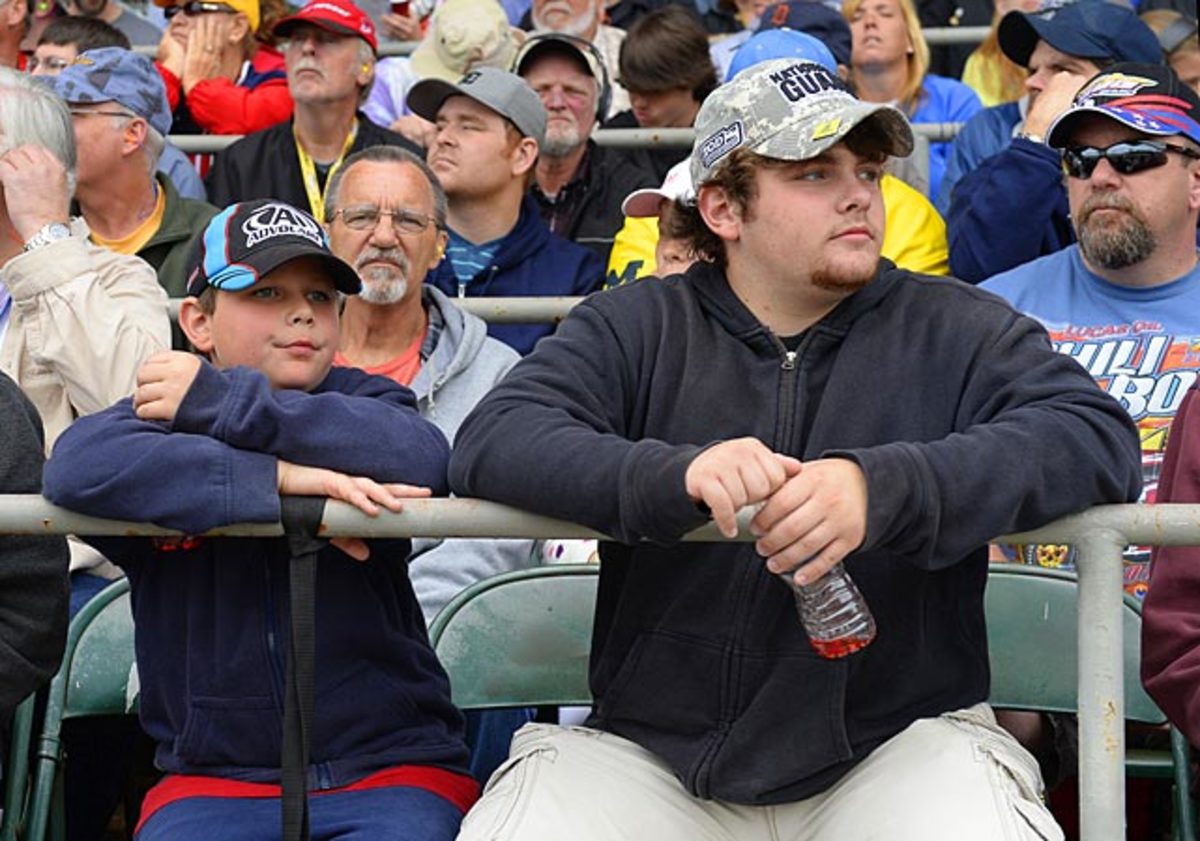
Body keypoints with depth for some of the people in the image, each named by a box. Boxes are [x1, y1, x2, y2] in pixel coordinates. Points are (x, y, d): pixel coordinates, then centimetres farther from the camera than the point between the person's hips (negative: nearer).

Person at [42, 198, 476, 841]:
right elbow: (77, 468, -17)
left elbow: (420, 458, -16)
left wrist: (219, 402, -13)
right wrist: (282, 480, -22)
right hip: (212, 781, 0)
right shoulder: (159, 416, 9)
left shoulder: (361, 400, 10)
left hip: (390, 768, 0)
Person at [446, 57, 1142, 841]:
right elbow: (490, 443, -7)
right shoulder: (636, 328, 8)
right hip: (651, 760, 1)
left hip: (894, 745, -1)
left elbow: (1099, 433, -11)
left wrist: (881, 489, -27)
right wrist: (676, 475, -27)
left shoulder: (956, 330, 7)